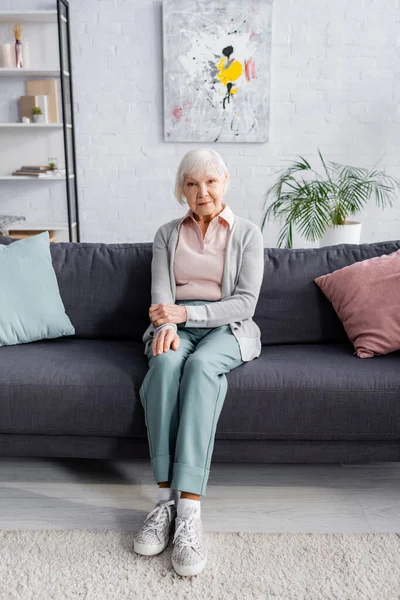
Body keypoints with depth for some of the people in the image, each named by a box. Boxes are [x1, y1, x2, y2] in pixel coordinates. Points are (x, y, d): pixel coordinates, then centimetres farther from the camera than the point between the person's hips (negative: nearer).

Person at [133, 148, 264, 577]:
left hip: (226, 329, -1)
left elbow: (245, 302, -4)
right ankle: (166, 498, -31)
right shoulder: (167, 234, 14)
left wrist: (187, 312, -17)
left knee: (201, 364, -37)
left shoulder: (248, 234, 6)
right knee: (166, 362, -34)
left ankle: (188, 509, -41)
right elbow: (161, 293, 1)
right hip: (176, 326, 2)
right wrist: (167, 324, -22)